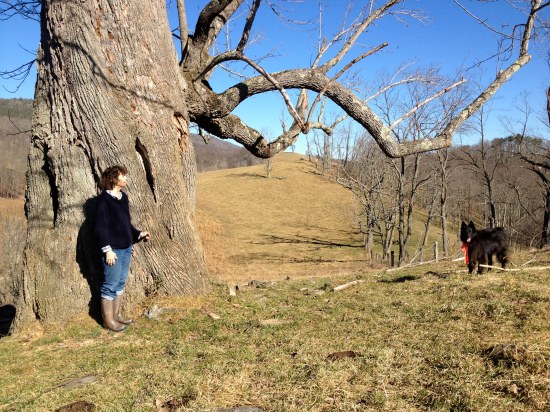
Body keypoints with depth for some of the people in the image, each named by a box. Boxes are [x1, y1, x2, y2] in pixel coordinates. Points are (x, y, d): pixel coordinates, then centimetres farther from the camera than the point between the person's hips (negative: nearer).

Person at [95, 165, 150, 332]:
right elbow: (101, 226, -15)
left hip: (126, 248, 8)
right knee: (111, 285, 2)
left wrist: (139, 234, 7)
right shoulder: (104, 199, -13)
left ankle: (116, 314, 29)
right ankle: (108, 320, 14)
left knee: (121, 283, 16)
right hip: (113, 249, -8)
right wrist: (107, 249, -18)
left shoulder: (123, 197, 10)